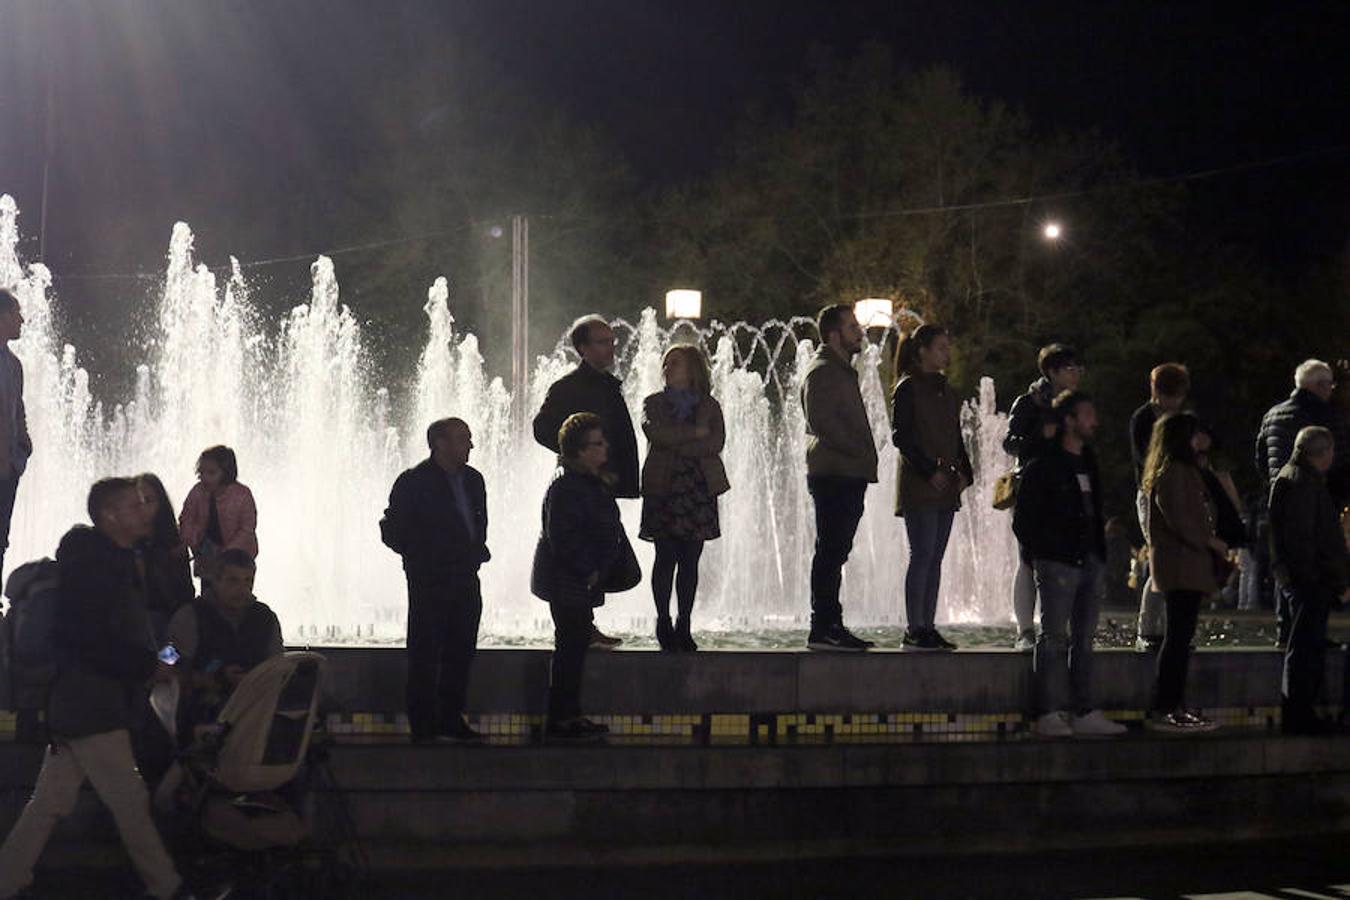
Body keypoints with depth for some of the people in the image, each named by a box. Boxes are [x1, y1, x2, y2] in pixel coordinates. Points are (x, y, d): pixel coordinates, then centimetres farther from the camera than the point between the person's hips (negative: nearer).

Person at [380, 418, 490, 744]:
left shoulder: (473, 479, 10)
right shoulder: (413, 482, -9)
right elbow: (392, 530, -5)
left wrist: (477, 551, 11)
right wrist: (422, 557, -5)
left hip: (466, 581, 6)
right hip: (430, 582, -6)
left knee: (461, 652, 9)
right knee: (425, 655, -2)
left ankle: (451, 720, 19)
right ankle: (422, 725, 5)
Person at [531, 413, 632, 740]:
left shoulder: (593, 481, 12)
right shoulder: (566, 485, -20)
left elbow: (606, 528, 24)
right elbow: (562, 538, -24)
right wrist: (589, 572, -20)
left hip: (581, 581, 10)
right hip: (568, 582, -10)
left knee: (575, 645, 14)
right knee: (570, 646, -6)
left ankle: (570, 716, 22)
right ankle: (559, 722, 0)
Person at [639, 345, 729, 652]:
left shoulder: (709, 406, 11)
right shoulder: (654, 403, 10)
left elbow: (717, 442, -4)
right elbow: (654, 433, -10)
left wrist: (677, 444, -11)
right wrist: (694, 433, -9)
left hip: (699, 488, 1)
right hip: (663, 487, -1)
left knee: (690, 560, 1)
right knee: (666, 557, -4)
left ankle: (683, 627, 6)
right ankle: (664, 624, 3)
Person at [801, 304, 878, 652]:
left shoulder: (841, 371, 23)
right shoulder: (822, 372, -9)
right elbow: (821, 422, -20)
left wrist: (863, 455, 13)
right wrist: (858, 450, -17)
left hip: (847, 477, 10)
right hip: (834, 476, -10)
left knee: (834, 554, 11)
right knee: (831, 553, -10)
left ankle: (831, 626, 15)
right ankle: (822, 629, -9)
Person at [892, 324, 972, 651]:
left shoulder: (946, 391, 17)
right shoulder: (908, 388, -5)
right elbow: (900, 436, -11)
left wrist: (964, 472, 6)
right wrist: (930, 471, -16)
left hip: (946, 487, 7)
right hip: (918, 485, -7)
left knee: (934, 558, 6)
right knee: (922, 555, -10)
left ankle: (927, 627, 8)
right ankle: (914, 630, -8)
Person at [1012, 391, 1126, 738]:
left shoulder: (1089, 462, 16)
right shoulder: (1043, 465, -6)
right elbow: (1023, 519, -6)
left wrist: (1101, 556, 14)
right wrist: (1039, 554, -8)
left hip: (1090, 562, 7)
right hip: (1058, 565, -7)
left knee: (1084, 639, 8)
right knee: (1054, 637, -5)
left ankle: (1084, 713, 11)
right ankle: (1049, 714, -3)